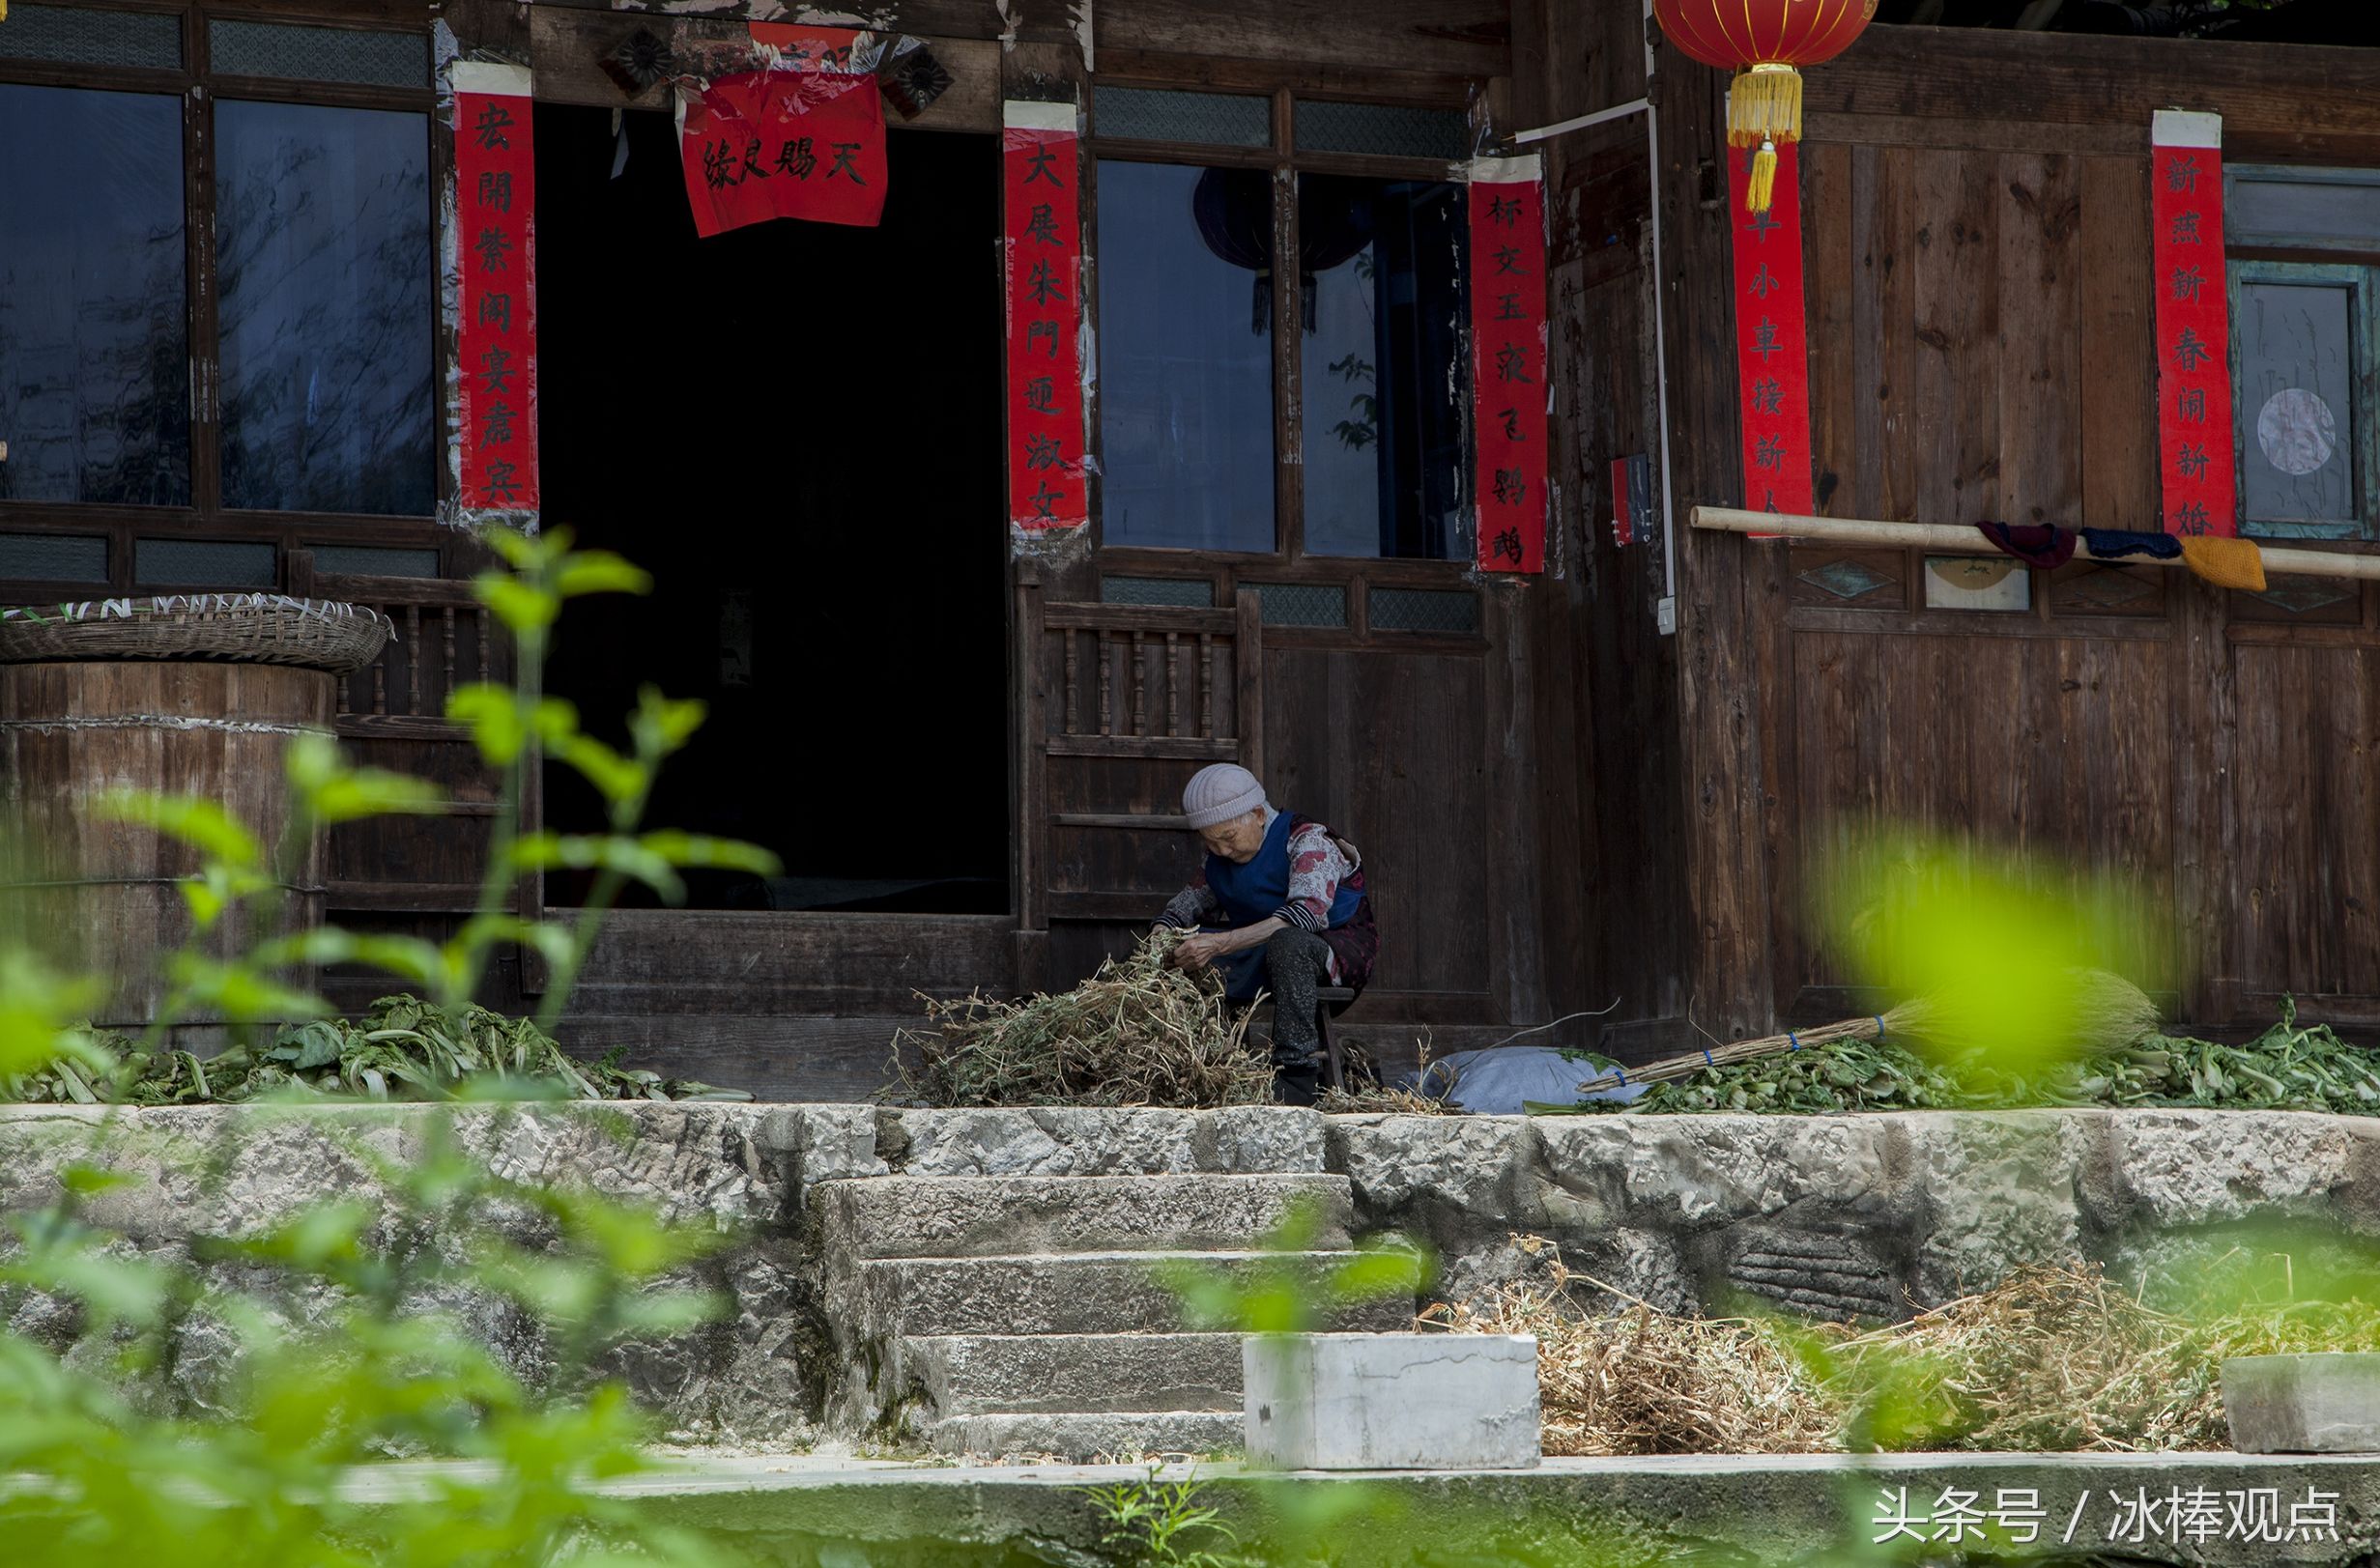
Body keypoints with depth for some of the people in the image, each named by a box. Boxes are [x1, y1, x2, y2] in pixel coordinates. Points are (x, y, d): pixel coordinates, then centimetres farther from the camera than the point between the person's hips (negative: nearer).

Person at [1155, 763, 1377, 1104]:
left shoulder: (1309, 841, -17)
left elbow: (1309, 912, -33)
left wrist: (1221, 943, -41)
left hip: (1337, 953, -7)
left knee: (1286, 942, -40)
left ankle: (1296, 1073, -40)